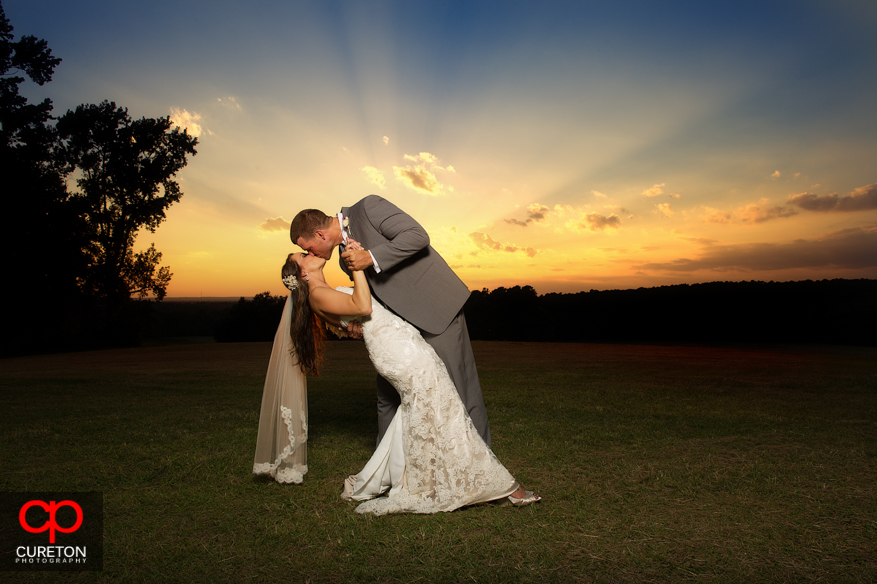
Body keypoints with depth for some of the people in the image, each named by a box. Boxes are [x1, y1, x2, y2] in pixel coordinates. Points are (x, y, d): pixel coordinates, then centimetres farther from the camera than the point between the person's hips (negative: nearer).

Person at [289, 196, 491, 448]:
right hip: (401, 320, 9)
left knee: (458, 389, -3)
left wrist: (371, 258, -25)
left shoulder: (368, 207, -12)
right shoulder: (346, 258, 11)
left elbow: (418, 236, -21)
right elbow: (370, 292, 16)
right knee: (387, 391, 12)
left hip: (436, 305, -8)